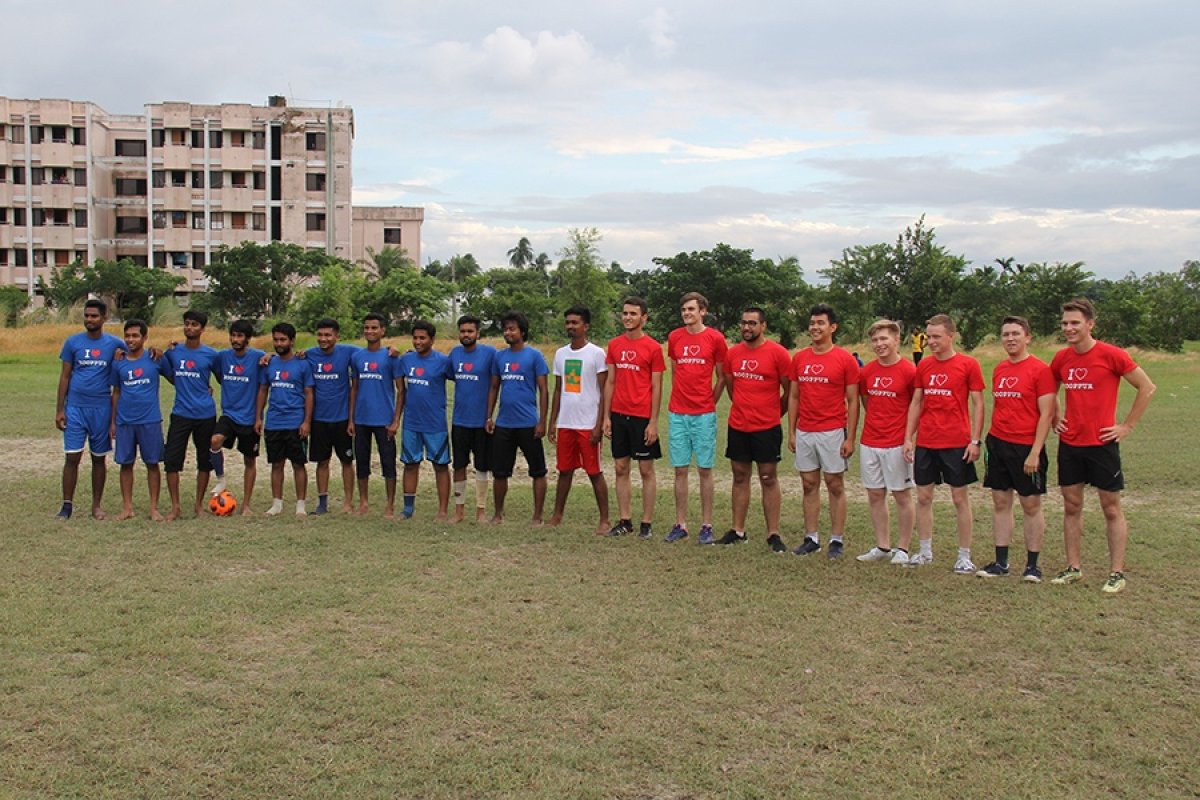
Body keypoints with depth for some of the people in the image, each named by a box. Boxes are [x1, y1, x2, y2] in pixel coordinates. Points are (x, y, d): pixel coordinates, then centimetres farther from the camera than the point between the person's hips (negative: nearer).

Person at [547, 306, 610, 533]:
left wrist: (599, 425, -13)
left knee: (595, 472, 0)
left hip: (588, 425, -5)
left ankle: (604, 520, 7)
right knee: (564, 470, 12)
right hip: (565, 424, 5)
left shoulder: (597, 354, -6)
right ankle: (557, 516, 21)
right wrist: (552, 422, 11)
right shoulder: (560, 353, 11)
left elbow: (604, 392, -7)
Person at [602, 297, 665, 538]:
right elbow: (610, 382, 11)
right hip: (618, 415, 5)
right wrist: (606, 416, 5)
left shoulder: (653, 348, -5)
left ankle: (646, 523, 10)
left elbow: (656, 388, -5)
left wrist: (653, 422, -10)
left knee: (646, 469, 3)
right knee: (621, 468, 9)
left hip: (642, 417, -4)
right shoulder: (614, 345, 8)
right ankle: (624, 521, 18)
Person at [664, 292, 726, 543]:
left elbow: (721, 377, 5)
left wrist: (709, 402, 4)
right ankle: (680, 524, 13)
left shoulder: (715, 338, -2)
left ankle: (706, 525, 9)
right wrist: (681, 398, 10)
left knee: (704, 470, 2)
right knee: (680, 470, 6)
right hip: (677, 414, 3)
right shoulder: (674, 337, 7)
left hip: (704, 414, -3)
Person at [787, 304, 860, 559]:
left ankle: (837, 540, 11)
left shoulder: (845, 360, -5)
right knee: (809, 485, 9)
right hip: (804, 433, 4)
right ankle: (811, 538, 17)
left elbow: (853, 401, -4)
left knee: (835, 486, 3)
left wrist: (850, 438, -9)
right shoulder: (799, 358, 7)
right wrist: (791, 432, 7)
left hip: (833, 433, -4)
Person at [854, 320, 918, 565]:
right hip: (869, 443, 5)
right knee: (875, 495, 9)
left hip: (897, 445, -5)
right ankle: (882, 547, 19)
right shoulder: (866, 372, 5)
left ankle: (902, 549, 14)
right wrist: (878, 422, 12)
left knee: (902, 496, 4)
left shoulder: (909, 371, -9)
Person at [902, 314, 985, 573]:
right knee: (923, 497, 8)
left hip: (956, 443, -4)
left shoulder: (968, 365, -4)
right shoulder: (923, 366, 8)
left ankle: (964, 556, 12)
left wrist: (975, 440, -10)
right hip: (925, 443, 4)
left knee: (960, 498, 3)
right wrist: (908, 438, 7)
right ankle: (925, 551, 20)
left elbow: (977, 404, -3)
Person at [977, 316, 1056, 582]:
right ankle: (1001, 562, 15)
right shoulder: (998, 370, 10)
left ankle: (1032, 565, 12)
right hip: (998, 444, 6)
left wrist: (1035, 452, -16)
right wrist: (989, 441, 11)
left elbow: (1046, 414, -11)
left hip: (1026, 447, -6)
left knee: (1031, 505, 3)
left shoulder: (1040, 369, -8)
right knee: (1000, 502, 8)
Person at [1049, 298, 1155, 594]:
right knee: (1071, 506, 9)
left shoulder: (1111, 355, -11)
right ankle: (1074, 568, 19)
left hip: (1102, 443, -5)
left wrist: (1127, 426, -7)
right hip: (1069, 444, 5)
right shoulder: (1061, 358, 4)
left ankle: (1117, 573, 10)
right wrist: (1054, 420, 10)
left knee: (1112, 508, 3)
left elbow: (1147, 388, -6)